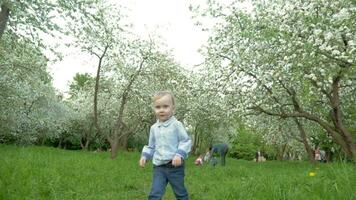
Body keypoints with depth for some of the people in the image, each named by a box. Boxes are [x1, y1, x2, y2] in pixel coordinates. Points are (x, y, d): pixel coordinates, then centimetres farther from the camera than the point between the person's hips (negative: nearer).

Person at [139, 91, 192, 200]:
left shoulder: (176, 124, -9)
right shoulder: (154, 128, 7)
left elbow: (186, 141, -8)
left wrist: (180, 154, -21)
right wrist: (144, 155, 3)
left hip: (175, 165, -3)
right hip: (159, 167, 4)